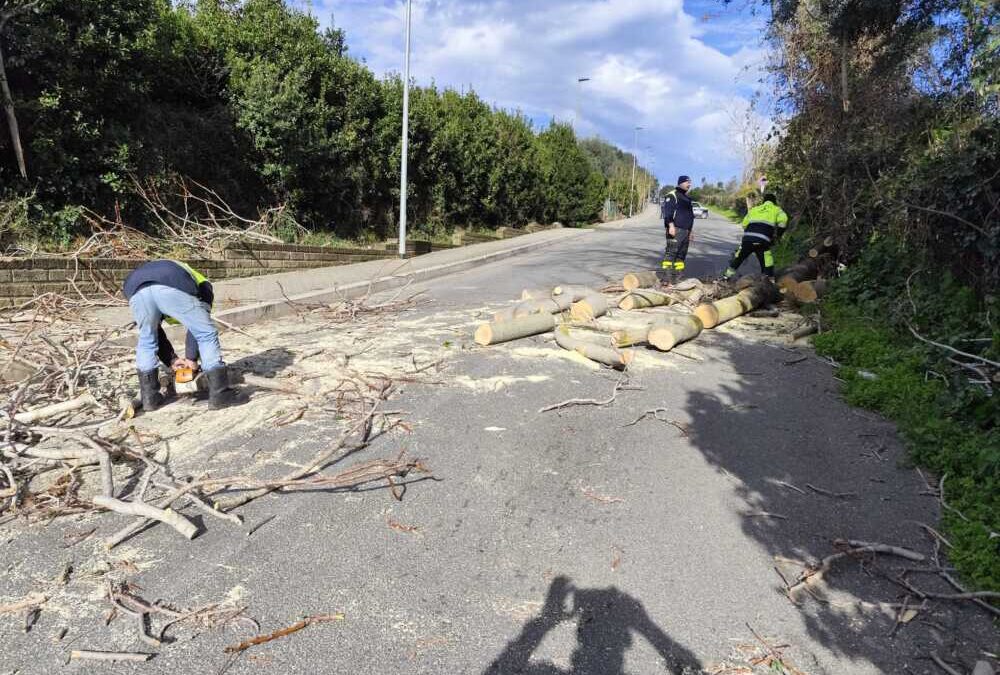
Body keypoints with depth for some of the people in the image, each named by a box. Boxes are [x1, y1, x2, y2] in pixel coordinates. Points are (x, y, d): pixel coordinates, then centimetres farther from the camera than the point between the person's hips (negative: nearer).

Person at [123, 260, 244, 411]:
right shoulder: (202, 285, 37)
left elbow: (154, 331, 42)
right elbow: (197, 325, 24)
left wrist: (171, 360, 42)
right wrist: (191, 358, 29)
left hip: (136, 289, 4)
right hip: (173, 288, -4)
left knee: (146, 341, 27)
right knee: (207, 335, 11)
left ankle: (149, 397, 27)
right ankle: (220, 393, 10)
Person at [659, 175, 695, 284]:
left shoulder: (686, 198, 25)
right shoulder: (672, 195, -3)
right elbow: (668, 212, -15)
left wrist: (689, 232, 27)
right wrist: (671, 226, -26)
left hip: (685, 231, 9)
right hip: (675, 230, -9)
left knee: (682, 254, 9)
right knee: (671, 252, -13)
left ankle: (678, 277, 13)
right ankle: (668, 277, -16)